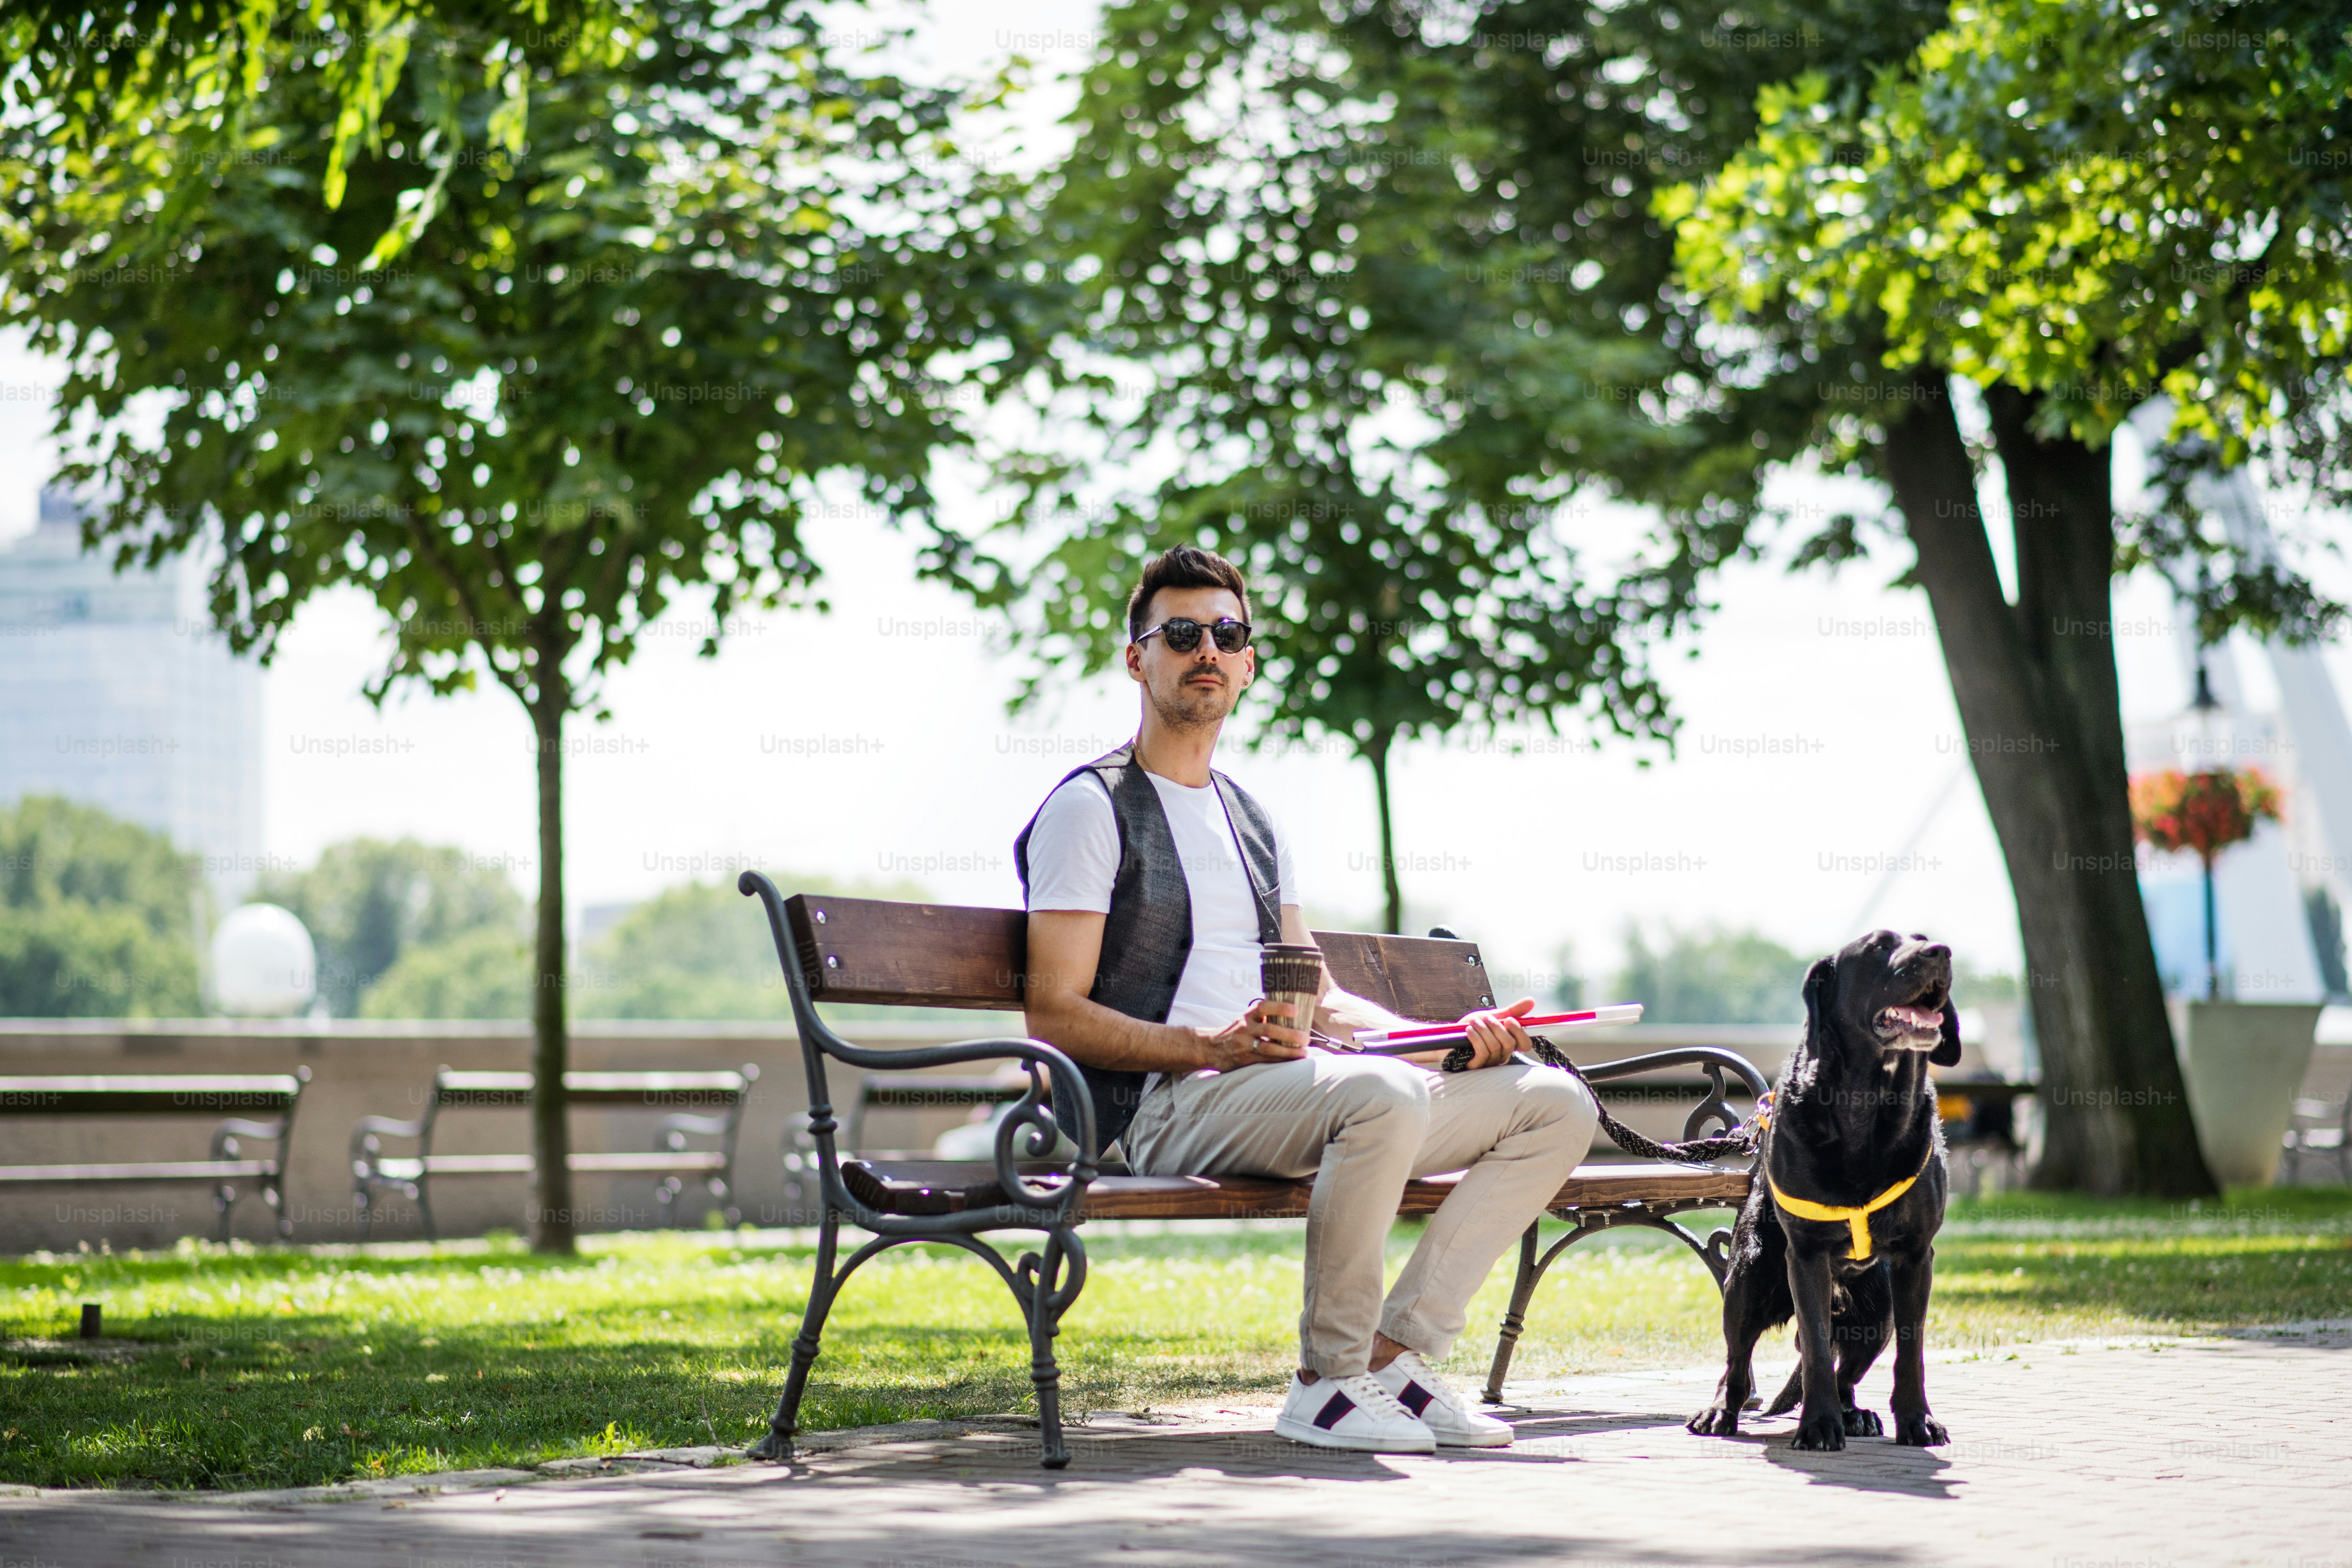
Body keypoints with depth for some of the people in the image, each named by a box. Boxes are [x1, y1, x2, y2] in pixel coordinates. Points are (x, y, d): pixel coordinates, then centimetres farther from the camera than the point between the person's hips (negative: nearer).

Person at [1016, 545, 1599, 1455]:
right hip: (1161, 1106, -8)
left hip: (1278, 1086, 8)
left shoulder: (1252, 824, 25)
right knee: (1380, 1097, -37)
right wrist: (1209, 1048, -23)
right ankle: (1326, 1382, -21)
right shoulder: (1091, 809, 0)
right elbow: (1056, 1015, -9)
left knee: (1555, 1104, -3)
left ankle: (1395, 1354, -9)